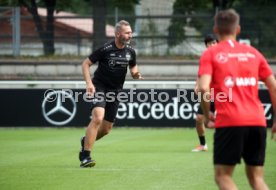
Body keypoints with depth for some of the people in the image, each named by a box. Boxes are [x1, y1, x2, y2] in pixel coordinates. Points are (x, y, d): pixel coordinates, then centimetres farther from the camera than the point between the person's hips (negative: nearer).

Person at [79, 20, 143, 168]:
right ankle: (85, 156, -21)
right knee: (98, 118, -26)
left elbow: (133, 67, 18)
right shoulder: (105, 49, -15)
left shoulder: (130, 51, 1)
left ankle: (86, 141, 39)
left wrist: (136, 74, -7)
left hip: (115, 91, 6)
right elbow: (86, 64, -8)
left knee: (106, 129, 8)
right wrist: (89, 83, -21)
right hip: (99, 87, -6)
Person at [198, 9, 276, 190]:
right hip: (257, 121, 4)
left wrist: (207, 115, 3)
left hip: (229, 122, -4)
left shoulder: (211, 54, 4)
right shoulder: (253, 53, 14)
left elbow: (204, 88, -11)